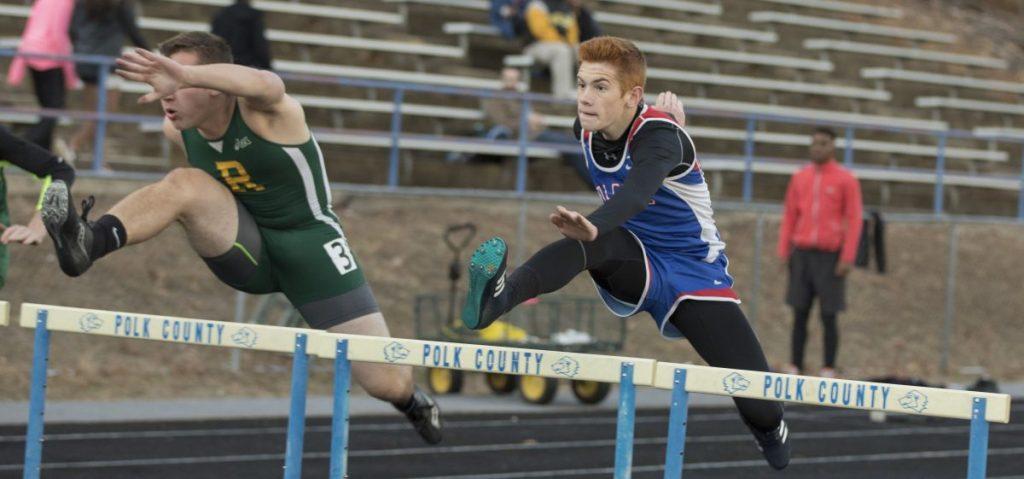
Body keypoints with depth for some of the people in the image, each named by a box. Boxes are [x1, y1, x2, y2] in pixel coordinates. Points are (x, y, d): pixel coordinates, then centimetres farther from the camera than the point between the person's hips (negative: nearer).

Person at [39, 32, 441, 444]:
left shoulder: (262, 111, -23)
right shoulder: (177, 129, -6)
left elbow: (266, 85, -51)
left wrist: (186, 75, -67)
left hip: (308, 247, -4)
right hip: (245, 251, 4)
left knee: (386, 383, -4)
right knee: (184, 184, -27)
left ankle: (413, 402, 33)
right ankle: (90, 243, -45)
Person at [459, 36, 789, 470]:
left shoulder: (659, 133, -27)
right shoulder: (586, 131, -8)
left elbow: (639, 190, -51)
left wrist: (595, 225, -68)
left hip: (695, 273, -3)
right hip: (634, 267, 3)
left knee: (761, 409, -8)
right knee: (585, 245, -34)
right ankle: (496, 299, -60)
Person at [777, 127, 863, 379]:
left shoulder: (846, 180, -2)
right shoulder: (799, 177, 11)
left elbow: (854, 219, -5)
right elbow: (789, 216, 14)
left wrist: (848, 258, -11)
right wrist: (784, 252, 6)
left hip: (830, 255, -4)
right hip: (802, 253, 4)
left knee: (828, 316, -2)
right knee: (800, 313, 4)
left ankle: (828, 370, 3)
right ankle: (795, 368, 8)